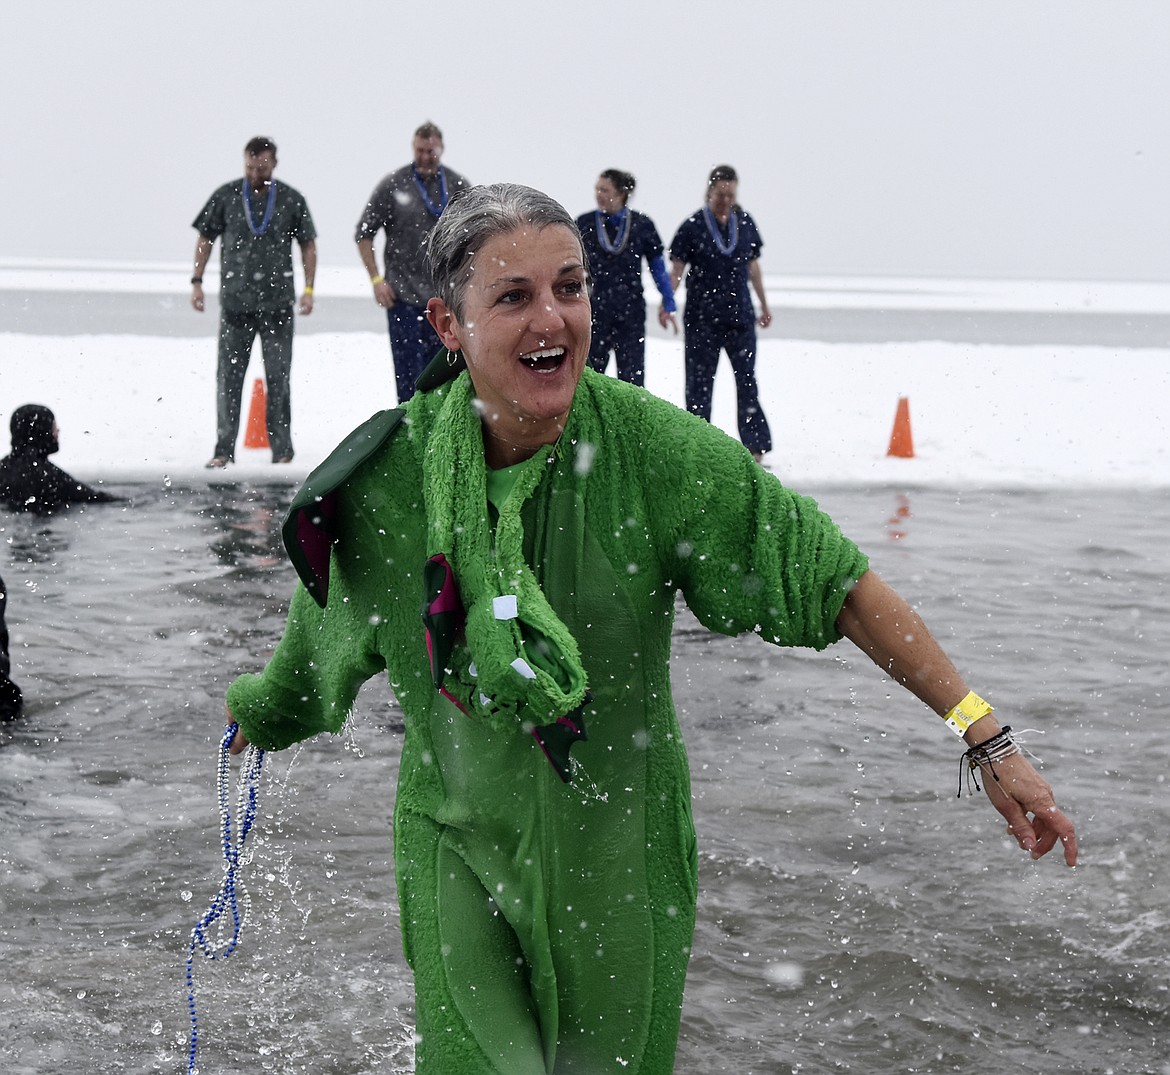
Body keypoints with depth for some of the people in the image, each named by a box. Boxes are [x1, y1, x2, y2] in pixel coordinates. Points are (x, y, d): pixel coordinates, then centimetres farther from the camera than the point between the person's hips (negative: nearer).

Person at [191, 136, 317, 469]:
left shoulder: (292, 200, 3)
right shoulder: (226, 197, 3)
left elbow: (308, 245, 10)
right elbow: (205, 239, 11)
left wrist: (308, 288, 2)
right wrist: (197, 282, 5)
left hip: (277, 302, 0)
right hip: (235, 301, 1)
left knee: (278, 377, 2)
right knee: (229, 377, 1)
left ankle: (282, 450, 9)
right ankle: (224, 450, 5)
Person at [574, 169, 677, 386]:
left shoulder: (641, 225, 0)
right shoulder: (585, 224, 1)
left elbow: (658, 266, 8)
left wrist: (668, 305, 6)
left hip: (631, 314, 0)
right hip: (594, 313, 0)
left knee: (632, 376, 0)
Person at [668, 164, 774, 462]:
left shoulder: (746, 224, 7)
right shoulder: (692, 227, -4)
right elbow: (677, 270, -4)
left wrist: (764, 306, 22)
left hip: (740, 317, 3)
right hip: (701, 321, -3)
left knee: (747, 382, -1)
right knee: (699, 384, 3)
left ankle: (756, 448, 0)